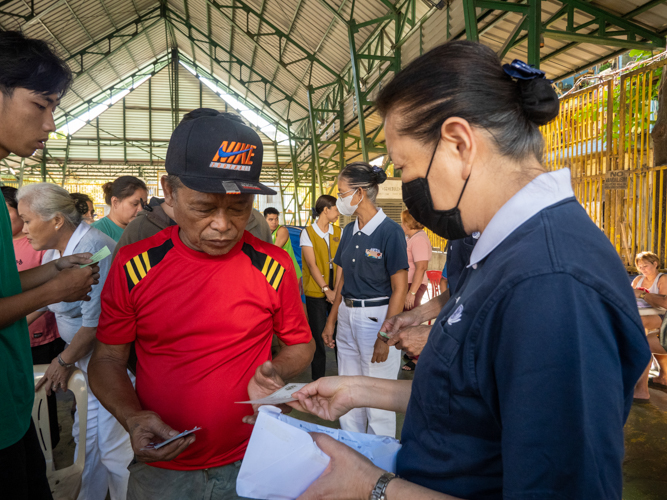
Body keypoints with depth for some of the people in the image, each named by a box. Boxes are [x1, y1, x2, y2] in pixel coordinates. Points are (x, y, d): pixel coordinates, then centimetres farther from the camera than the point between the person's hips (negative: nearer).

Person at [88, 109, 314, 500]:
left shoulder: (274, 266, -11)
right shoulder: (134, 265, -10)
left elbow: (300, 344, 3)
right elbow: (108, 358, -1)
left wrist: (274, 374, -17)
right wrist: (132, 417, -17)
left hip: (251, 462, 0)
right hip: (159, 468, 1)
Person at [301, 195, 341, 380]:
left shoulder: (338, 232, 10)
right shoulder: (308, 232, -1)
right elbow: (312, 264, -7)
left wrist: (337, 289, -8)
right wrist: (326, 289, -12)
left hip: (335, 290, 3)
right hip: (316, 292, -3)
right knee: (318, 335, 3)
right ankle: (318, 379, 15)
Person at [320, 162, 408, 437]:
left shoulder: (390, 231, -13)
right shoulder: (349, 231, 9)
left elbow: (400, 289, -14)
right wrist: (331, 321, 11)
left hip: (377, 318, -7)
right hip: (347, 318, 7)